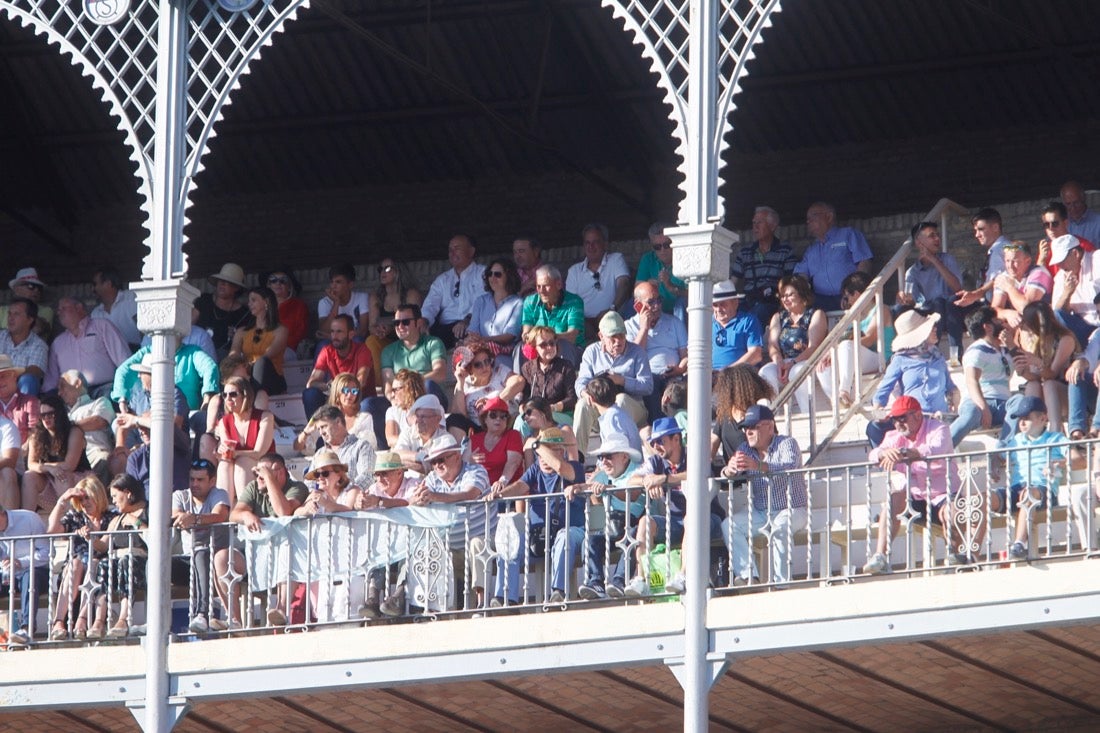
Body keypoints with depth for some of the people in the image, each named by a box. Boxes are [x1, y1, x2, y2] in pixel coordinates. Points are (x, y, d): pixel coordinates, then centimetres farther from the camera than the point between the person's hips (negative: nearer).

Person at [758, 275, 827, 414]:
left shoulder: (816, 315, 7)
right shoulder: (778, 318, 23)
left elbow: (813, 348, -6)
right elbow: (772, 346, 9)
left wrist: (792, 363, -20)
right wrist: (779, 363, -14)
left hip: (807, 362, -4)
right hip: (784, 363, 4)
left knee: (797, 372, -37)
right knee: (766, 372, -27)